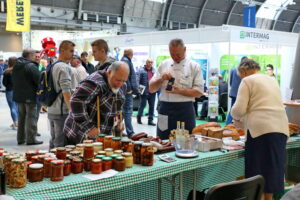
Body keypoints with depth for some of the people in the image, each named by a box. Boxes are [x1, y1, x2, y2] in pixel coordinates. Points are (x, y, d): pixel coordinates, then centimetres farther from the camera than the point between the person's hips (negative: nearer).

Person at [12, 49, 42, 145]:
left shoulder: (16, 66, 11)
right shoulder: (31, 66, -16)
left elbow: (13, 80, 18)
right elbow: (39, 80, -17)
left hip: (18, 95, 8)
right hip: (30, 96, -8)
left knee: (21, 117, 16)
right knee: (31, 117, -2)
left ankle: (20, 138, 21)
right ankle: (31, 139, 0)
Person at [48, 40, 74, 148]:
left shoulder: (53, 66, 15)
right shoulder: (64, 67, -13)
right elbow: (66, 92, -21)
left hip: (51, 110, 9)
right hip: (61, 111, -9)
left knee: (54, 141, 16)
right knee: (61, 144, -5)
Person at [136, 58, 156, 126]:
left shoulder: (154, 70, 13)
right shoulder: (141, 70, -3)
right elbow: (138, 80, -10)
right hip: (144, 92, -5)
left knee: (152, 106, 6)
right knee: (143, 104, 2)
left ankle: (150, 120, 14)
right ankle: (139, 117, 23)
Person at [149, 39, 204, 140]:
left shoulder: (194, 66, 2)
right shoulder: (164, 65, 10)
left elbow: (199, 92, -5)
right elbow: (151, 89, 10)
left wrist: (179, 91, -17)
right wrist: (161, 79, -9)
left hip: (185, 110, -2)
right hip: (165, 109, 2)